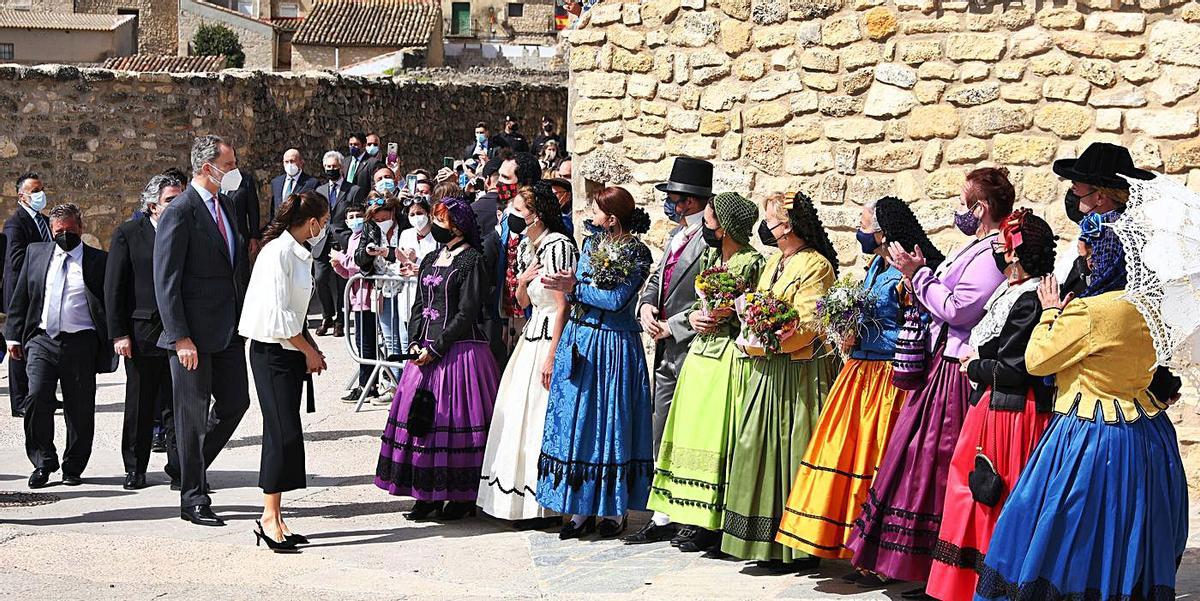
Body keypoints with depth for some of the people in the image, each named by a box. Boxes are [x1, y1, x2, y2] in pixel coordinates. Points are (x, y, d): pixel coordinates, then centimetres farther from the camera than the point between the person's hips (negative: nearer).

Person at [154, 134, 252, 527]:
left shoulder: (226, 206, 12)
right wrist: (180, 338, -19)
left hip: (229, 330, 8)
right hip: (194, 334, -8)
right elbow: (166, 281, -16)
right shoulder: (180, 213, -13)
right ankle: (193, 499, 12)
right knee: (193, 414, 2)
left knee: (235, 403, 11)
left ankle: (194, 465, 32)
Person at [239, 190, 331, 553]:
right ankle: (269, 518, -8)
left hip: (292, 350, 9)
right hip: (271, 351, -9)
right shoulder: (278, 252, -15)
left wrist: (311, 348, 13)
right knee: (284, 433, -12)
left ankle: (273, 520, 11)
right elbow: (278, 314, -19)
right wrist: (309, 351, -10)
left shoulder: (299, 253, 15)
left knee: (285, 434, 7)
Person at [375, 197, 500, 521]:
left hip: (459, 351, -7)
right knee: (421, 418, 5)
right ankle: (429, 493, 12)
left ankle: (463, 496, 5)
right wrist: (415, 343, 1)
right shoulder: (431, 260, 16)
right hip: (425, 351, 7)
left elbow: (467, 313, -12)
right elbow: (420, 305, 16)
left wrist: (436, 348, -15)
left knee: (456, 421, -5)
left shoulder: (471, 261, -7)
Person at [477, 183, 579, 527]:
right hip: (532, 334, 9)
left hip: (552, 336, -9)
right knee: (518, 414, 9)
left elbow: (563, 305, -16)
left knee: (541, 417, -6)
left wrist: (552, 356, -19)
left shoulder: (559, 245, -13)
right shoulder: (525, 248, 14)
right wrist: (521, 283, -2)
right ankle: (521, 499, 18)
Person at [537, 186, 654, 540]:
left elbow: (617, 300, -15)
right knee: (575, 421, 5)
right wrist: (569, 284, -11)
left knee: (609, 424, 0)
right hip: (579, 341, 6)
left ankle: (614, 510, 11)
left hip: (612, 347, -6)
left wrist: (574, 288, -12)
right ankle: (581, 509, 12)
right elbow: (576, 287, 11)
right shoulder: (591, 242, 11)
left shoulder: (636, 253, -9)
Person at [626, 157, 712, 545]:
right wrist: (648, 305, 1)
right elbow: (658, 277, 22)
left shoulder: (712, 240, -16)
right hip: (668, 352, 9)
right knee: (663, 437, 13)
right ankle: (664, 517, 21)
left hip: (694, 349, -9)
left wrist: (672, 326, -14)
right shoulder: (677, 234, 15)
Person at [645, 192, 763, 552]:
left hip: (728, 357, -8)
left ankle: (714, 525, 4)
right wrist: (695, 316, 1)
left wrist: (726, 315, -16)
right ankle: (698, 519, 17)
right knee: (694, 434, 9)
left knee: (716, 436, -4)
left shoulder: (752, 263, -12)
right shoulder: (710, 256, 12)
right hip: (702, 351, 8)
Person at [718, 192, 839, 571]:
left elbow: (803, 329, -19)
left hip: (799, 375, -9)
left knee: (792, 450, -5)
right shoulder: (774, 262, 15)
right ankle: (768, 541, 18)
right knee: (762, 449, 9)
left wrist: (753, 345, -14)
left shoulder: (816, 266, -12)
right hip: (767, 372, 9)